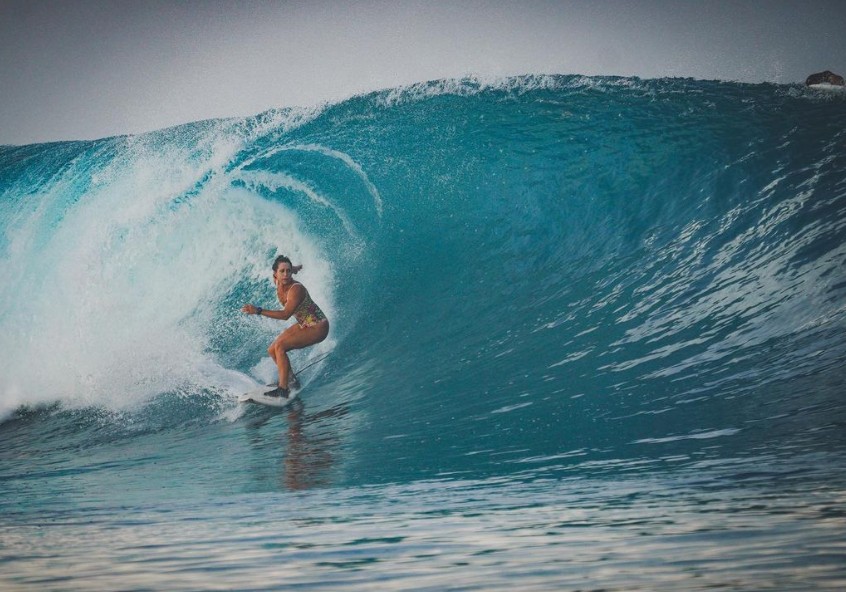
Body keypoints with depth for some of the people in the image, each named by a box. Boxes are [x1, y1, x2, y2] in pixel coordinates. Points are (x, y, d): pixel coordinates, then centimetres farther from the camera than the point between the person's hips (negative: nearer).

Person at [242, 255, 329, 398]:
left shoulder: (296, 289, -28)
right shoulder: (279, 284, -4)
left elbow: (285, 315, -34)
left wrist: (258, 311, -38)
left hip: (318, 327, -9)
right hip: (304, 325, 9)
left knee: (280, 346, -24)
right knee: (272, 350, 8)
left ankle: (283, 389, -24)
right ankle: (290, 379, 29)